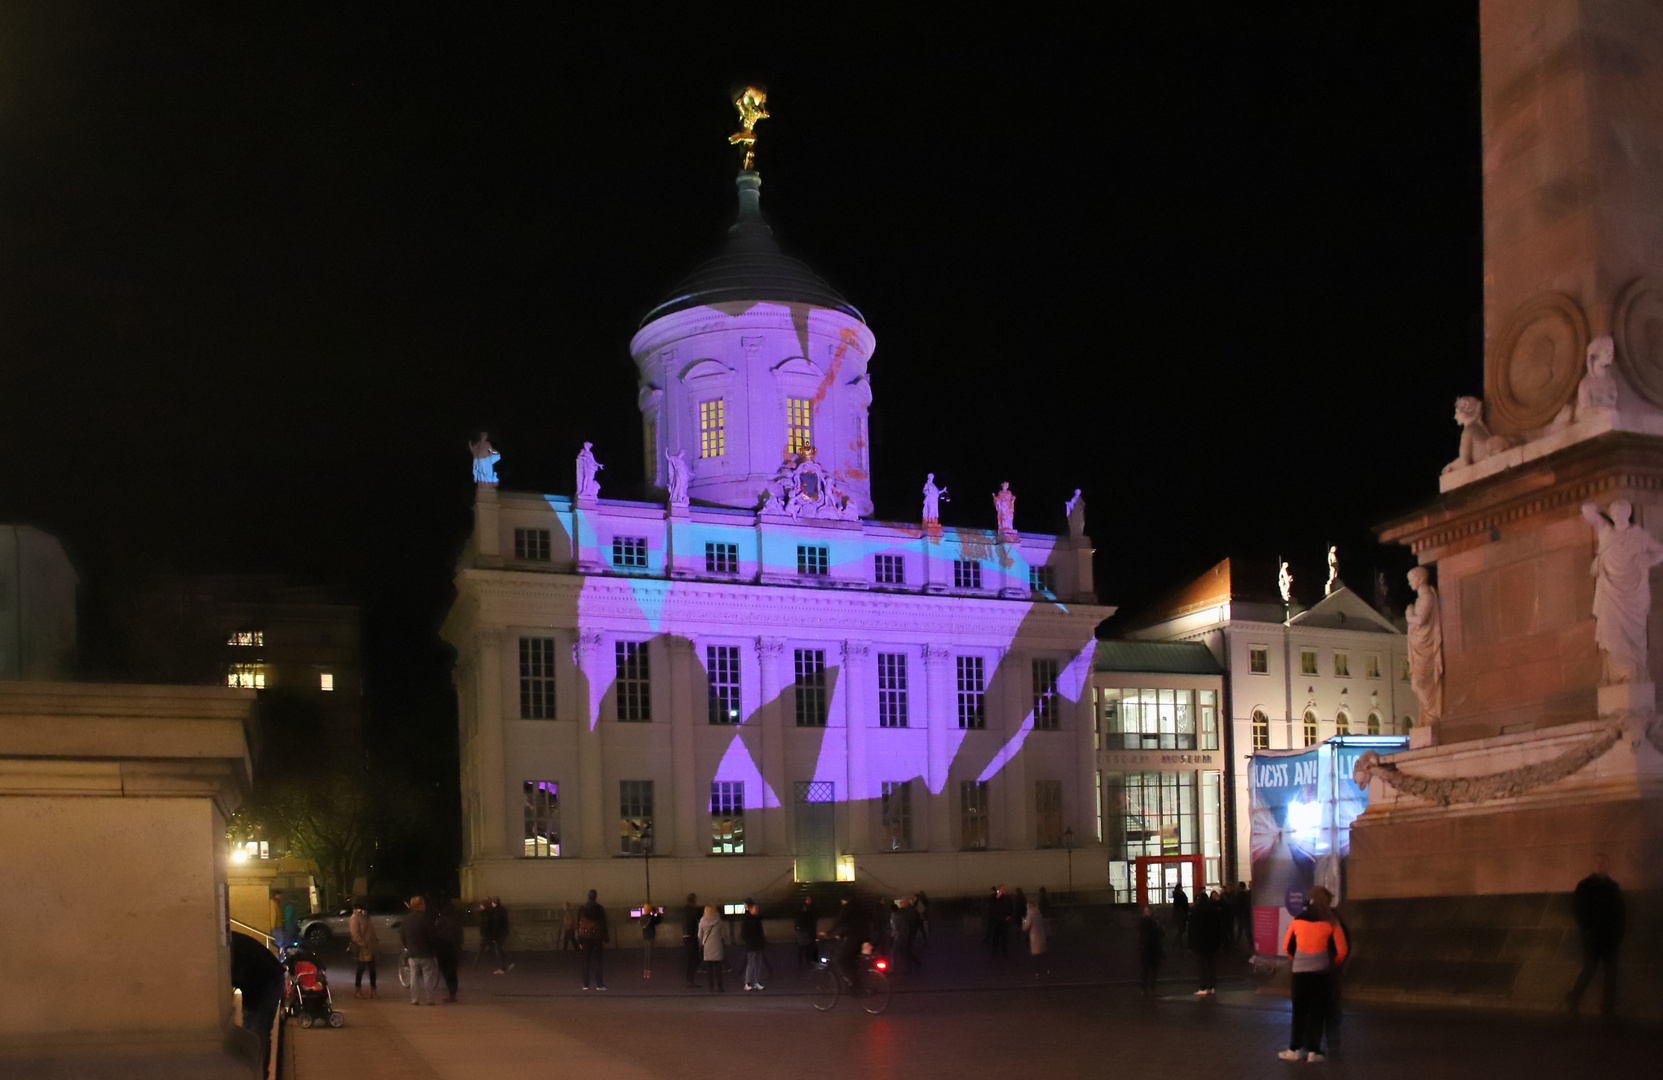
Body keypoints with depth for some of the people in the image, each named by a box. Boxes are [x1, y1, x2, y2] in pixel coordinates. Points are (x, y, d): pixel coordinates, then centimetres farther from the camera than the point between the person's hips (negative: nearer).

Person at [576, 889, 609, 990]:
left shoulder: (581, 909, 3)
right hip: (597, 937, -2)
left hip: (585, 937, 2)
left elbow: (578, 925, 5)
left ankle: (586, 984, 6)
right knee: (597, 961, 2)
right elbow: (603, 925, -5)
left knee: (586, 961, 8)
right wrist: (606, 939, 1)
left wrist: (579, 941, 10)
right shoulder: (600, 909, -5)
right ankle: (599, 984, -2)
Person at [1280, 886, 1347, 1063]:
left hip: (1300, 971, 2)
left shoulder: (1297, 921, 1)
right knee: (1317, 1011, 7)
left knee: (1299, 1010, 11)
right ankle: (1313, 1051, 5)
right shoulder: (1330, 923, -5)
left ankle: (1294, 1049, 11)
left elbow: (1287, 946, 6)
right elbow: (1341, 950, -4)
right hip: (1321, 972, -2)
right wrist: (1333, 962, 16)